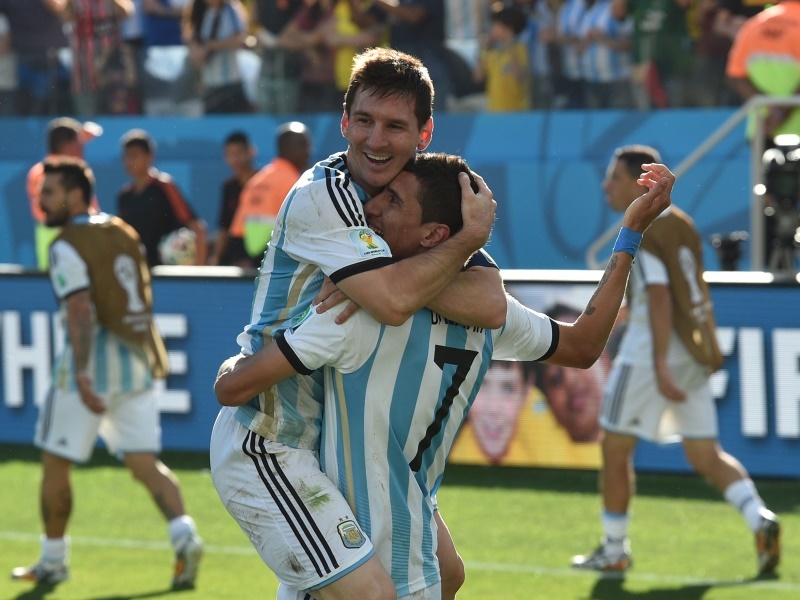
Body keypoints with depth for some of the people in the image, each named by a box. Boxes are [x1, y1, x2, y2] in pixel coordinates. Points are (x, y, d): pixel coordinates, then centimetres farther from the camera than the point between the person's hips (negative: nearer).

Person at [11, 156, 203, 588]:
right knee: (144, 462, 5)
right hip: (137, 361, 7)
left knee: (55, 463, 7)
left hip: (92, 361, -7)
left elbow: (81, 311, -22)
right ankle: (183, 534, -18)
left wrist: (81, 374, -27)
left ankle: (53, 560, 15)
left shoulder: (68, 247, -12)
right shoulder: (122, 233, 12)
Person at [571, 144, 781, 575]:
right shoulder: (681, 224, 12)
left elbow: (660, 298, -24)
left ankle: (614, 551, 14)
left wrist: (661, 365, -28)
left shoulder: (639, 235, -14)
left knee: (615, 448, 7)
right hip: (694, 353, 8)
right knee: (706, 455, 9)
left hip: (651, 350, -8)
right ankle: (760, 520, -12)